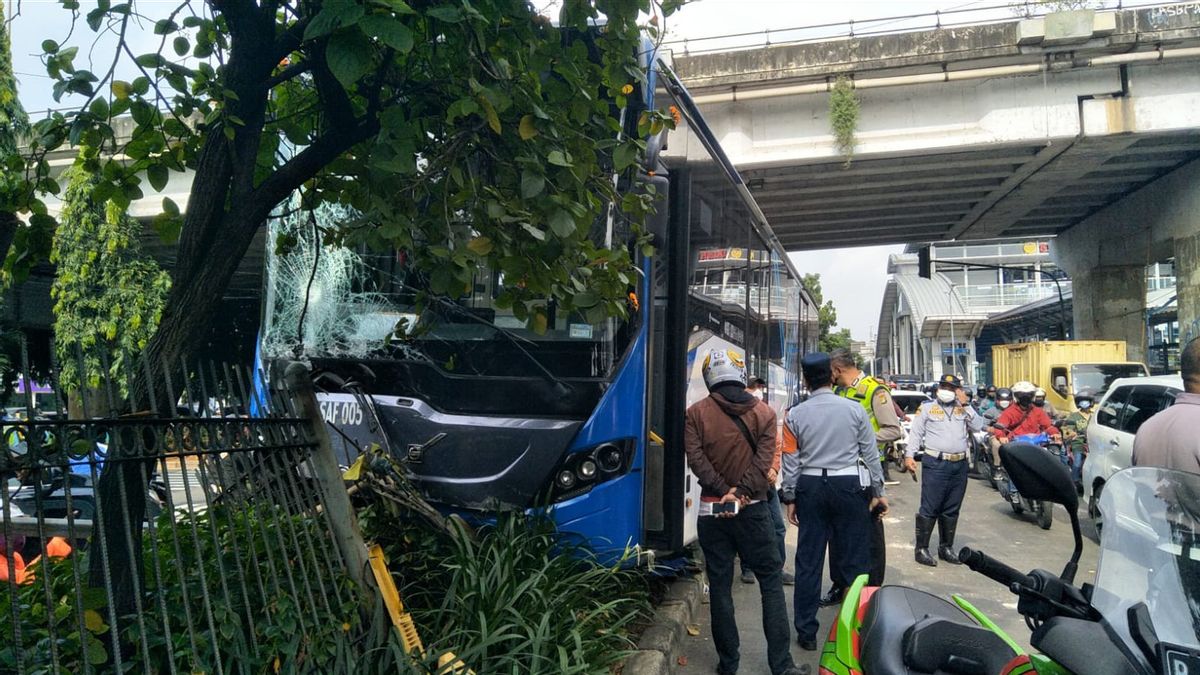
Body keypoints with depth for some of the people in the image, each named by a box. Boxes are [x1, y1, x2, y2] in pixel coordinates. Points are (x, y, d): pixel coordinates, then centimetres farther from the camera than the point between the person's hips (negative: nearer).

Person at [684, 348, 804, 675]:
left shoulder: (696, 413, -3)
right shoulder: (764, 412, 0)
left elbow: (696, 459, -13)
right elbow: (764, 461, -10)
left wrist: (724, 491, -14)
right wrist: (741, 493, -14)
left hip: (712, 510, 0)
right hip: (754, 509, 0)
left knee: (720, 585, 8)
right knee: (771, 581, 9)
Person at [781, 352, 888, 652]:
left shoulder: (795, 415, -2)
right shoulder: (855, 409, -4)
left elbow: (791, 461, 0)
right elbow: (870, 454, 0)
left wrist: (790, 498, 9)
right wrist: (878, 491, 9)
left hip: (810, 487, 1)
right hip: (849, 486, -1)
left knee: (808, 560, 8)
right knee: (854, 559, 8)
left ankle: (806, 632, 15)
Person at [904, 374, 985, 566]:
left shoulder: (964, 409, 14)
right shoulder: (927, 407, 3)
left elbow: (978, 426, 0)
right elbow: (916, 432, 0)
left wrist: (965, 404, -4)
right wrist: (909, 455, -9)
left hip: (960, 465, 5)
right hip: (935, 464, -4)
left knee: (951, 510, 12)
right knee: (929, 508, -5)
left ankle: (946, 547, 23)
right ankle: (921, 549, 0)